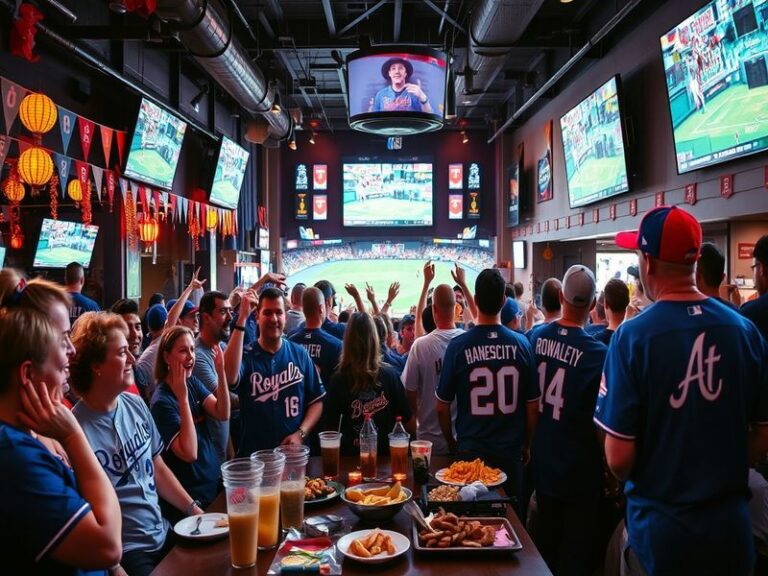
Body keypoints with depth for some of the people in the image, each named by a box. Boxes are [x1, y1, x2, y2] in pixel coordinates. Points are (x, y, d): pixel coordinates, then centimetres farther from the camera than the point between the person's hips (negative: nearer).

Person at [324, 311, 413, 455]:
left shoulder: (338, 379, -14)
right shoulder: (390, 374, -11)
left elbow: (330, 428, -7)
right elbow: (409, 423, -5)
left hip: (351, 454, 0)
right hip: (386, 453, 1)